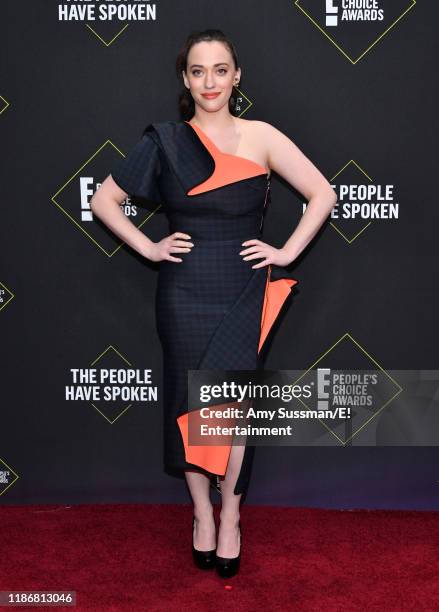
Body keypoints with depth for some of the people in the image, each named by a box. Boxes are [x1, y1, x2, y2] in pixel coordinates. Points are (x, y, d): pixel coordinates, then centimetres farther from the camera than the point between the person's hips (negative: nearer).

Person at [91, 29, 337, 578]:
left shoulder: (261, 137, 1)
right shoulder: (165, 142, 2)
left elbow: (323, 194, 2)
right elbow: (103, 199, 7)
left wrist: (286, 252, -3)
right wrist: (148, 247, -2)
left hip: (243, 294, 0)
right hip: (184, 295, 1)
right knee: (190, 402, 8)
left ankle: (230, 517, 19)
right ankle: (202, 514, 27)